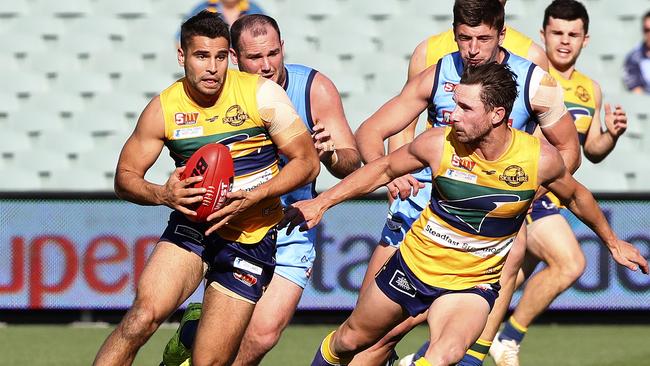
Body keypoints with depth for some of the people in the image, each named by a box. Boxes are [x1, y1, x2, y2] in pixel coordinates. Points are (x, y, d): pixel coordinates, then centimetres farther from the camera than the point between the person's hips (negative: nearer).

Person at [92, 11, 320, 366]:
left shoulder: (261, 93, -8)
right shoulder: (164, 108, -4)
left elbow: (307, 162, -6)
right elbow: (125, 177, 3)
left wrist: (252, 198, -20)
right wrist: (163, 194, -19)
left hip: (250, 239, -1)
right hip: (191, 226, 1)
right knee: (142, 317, -24)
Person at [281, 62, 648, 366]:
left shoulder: (540, 157, -19)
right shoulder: (439, 144, -19)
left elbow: (575, 196, 3)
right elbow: (385, 168, 0)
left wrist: (613, 242, 16)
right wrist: (321, 202, -1)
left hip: (474, 284, -2)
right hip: (414, 265, 2)